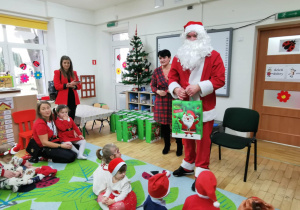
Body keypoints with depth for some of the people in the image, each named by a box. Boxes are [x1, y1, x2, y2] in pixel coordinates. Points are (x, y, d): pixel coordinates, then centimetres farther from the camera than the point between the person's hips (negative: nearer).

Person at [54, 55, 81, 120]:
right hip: (63, 100, -4)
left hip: (73, 98, 4)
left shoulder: (74, 73, 15)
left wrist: (74, 86, -9)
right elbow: (57, 86, -5)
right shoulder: (57, 72, 4)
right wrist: (68, 85, -15)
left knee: (72, 118, 5)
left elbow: (79, 86, 13)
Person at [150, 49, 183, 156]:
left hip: (174, 101, -2)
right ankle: (167, 145, 33)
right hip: (162, 101, 3)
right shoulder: (156, 71, 2)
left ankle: (179, 147, 24)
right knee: (164, 124, 12)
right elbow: (152, 85, 9)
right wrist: (157, 91, -10)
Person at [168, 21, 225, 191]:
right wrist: (176, 88, -14)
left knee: (203, 140, 3)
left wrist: (199, 87, -22)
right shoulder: (179, 57, 9)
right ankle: (188, 165, 37)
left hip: (204, 108, -4)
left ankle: (201, 173, 17)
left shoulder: (213, 56, -3)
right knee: (187, 137, 17)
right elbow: (172, 77, 8)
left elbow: (219, 79, -10)